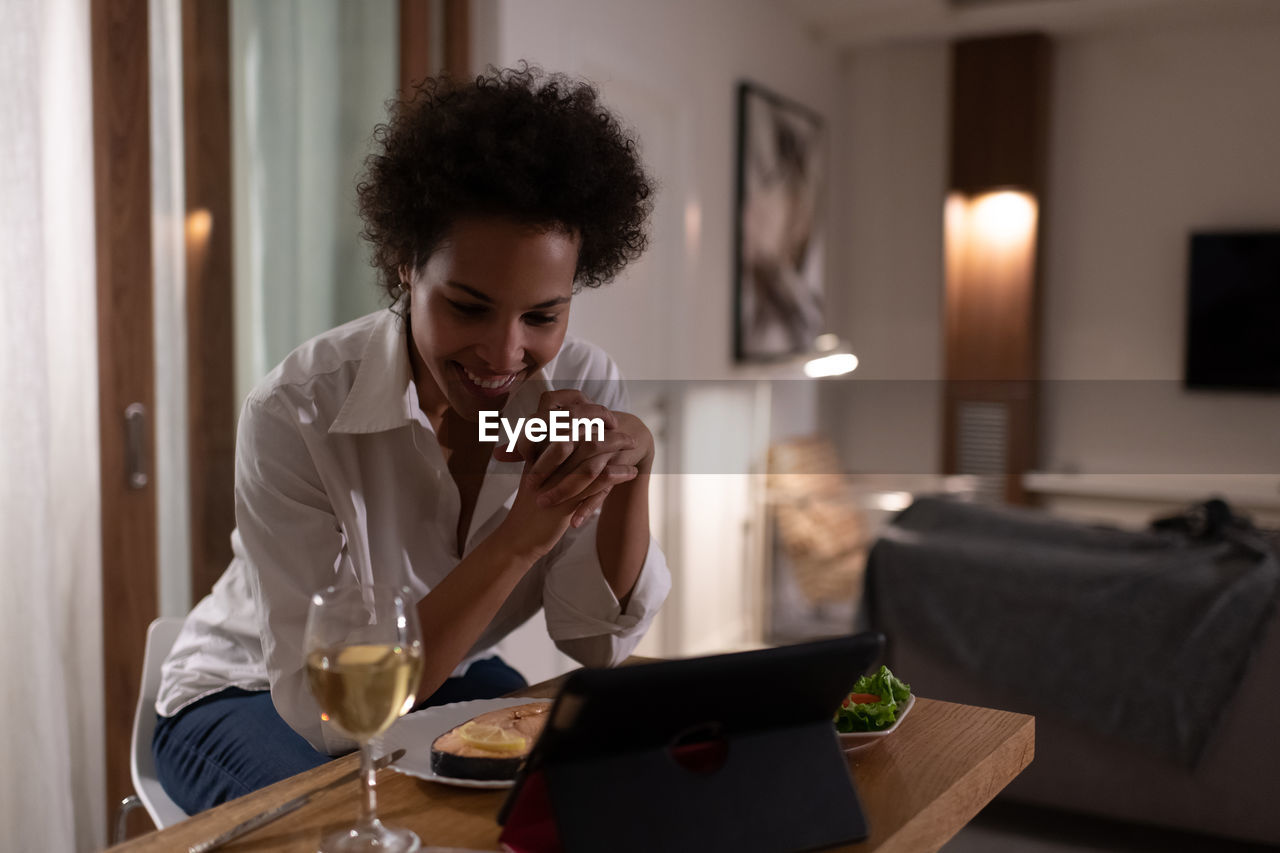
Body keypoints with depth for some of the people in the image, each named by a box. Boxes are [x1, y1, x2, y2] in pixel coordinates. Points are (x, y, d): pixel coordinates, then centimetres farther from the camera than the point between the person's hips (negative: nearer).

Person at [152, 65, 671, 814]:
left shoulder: (585, 386, -16)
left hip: (443, 681, 3)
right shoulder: (297, 413, -29)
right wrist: (517, 541, -39)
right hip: (257, 696, -3)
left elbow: (597, 644, -15)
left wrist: (633, 466, -32)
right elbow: (326, 706, -30)